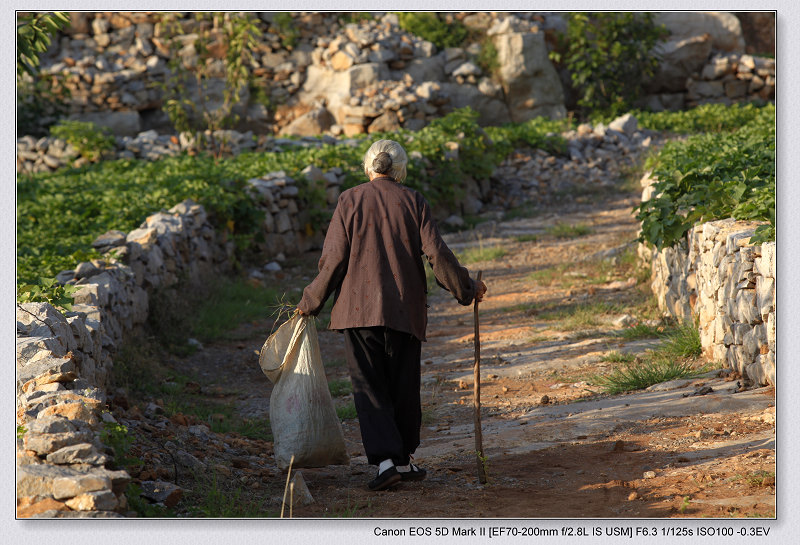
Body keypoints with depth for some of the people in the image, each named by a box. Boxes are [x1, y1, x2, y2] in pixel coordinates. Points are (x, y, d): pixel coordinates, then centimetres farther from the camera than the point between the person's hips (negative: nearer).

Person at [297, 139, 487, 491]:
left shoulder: (350, 201, 0)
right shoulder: (413, 202, 2)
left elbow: (333, 260, -3)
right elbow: (436, 253, -4)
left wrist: (311, 302, 8)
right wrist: (466, 289, 8)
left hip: (359, 309, -1)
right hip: (405, 310, 1)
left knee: (369, 386, 0)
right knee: (404, 385, 13)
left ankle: (385, 458, -14)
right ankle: (403, 459, 22)